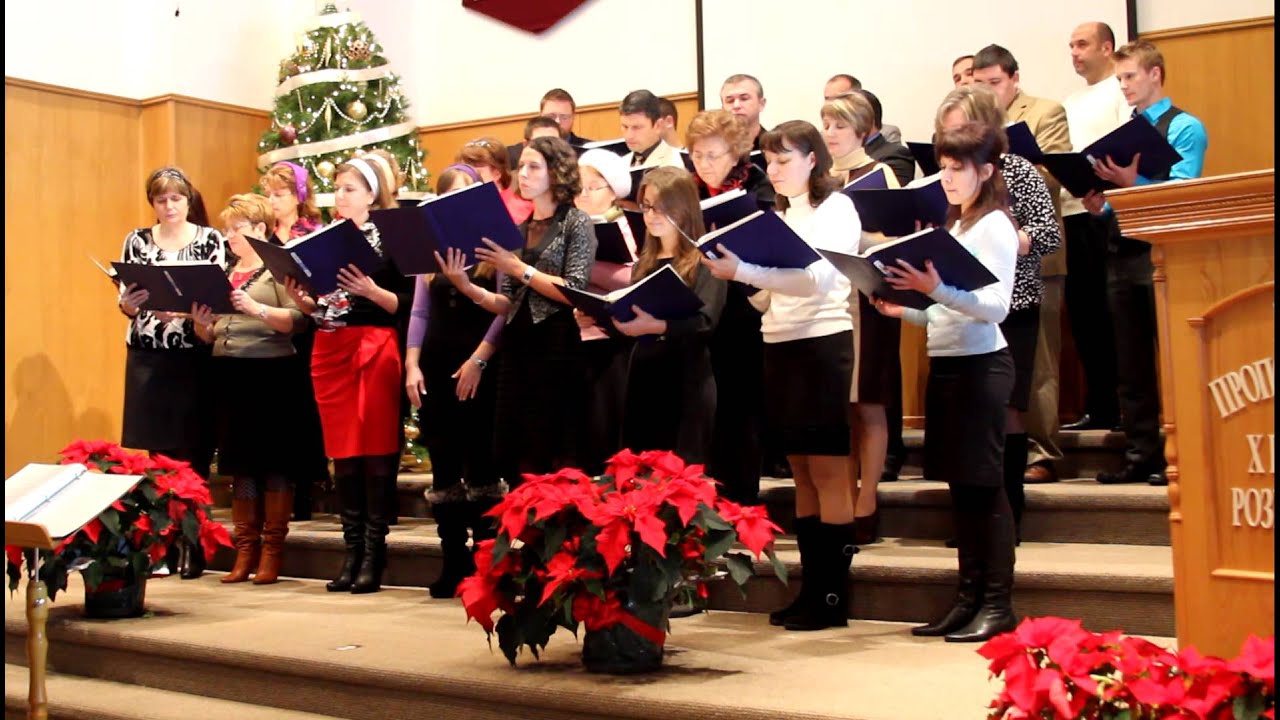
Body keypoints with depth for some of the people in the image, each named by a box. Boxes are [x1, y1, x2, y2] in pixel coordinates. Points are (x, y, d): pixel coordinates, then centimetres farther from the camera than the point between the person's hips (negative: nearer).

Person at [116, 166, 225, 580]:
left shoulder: (210, 240, 3)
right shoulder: (136, 241, 11)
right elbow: (124, 299, 10)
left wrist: (184, 310, -19)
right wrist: (127, 305, -12)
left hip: (194, 358, -2)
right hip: (148, 358, 2)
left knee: (194, 451, -2)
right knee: (157, 449, 2)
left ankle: (193, 546, 5)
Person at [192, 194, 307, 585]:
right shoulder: (224, 274, 17)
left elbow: (297, 319, -14)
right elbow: (212, 336, 19)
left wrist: (255, 308, -26)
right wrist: (202, 324, -3)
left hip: (271, 375, -6)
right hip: (229, 375, 6)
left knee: (273, 463, 0)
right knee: (239, 464, 8)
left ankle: (272, 550, 7)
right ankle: (245, 549, 15)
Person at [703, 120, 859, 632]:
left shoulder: (836, 208, -4)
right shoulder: (780, 215, 17)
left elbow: (816, 277, -22)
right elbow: (766, 296, 12)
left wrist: (744, 270, -31)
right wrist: (732, 273, -7)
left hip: (822, 344, -7)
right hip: (779, 347, 7)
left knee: (828, 473, -4)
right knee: (803, 475, 10)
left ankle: (834, 595, 1)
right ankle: (811, 587, 15)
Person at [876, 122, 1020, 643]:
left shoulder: (993, 225, -7)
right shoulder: (953, 227, 18)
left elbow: (996, 305, -19)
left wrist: (936, 289, -30)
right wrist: (905, 310, 3)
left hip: (980, 364, -8)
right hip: (945, 361, 8)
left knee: (983, 485, -5)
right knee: (960, 486, 10)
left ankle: (998, 605, 2)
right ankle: (969, 597, 17)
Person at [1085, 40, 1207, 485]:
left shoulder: (1184, 127, -3)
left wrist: (1133, 184, -28)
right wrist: (1100, 206, -4)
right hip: (1121, 252, 7)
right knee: (1130, 364, 8)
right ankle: (1140, 454, 14)